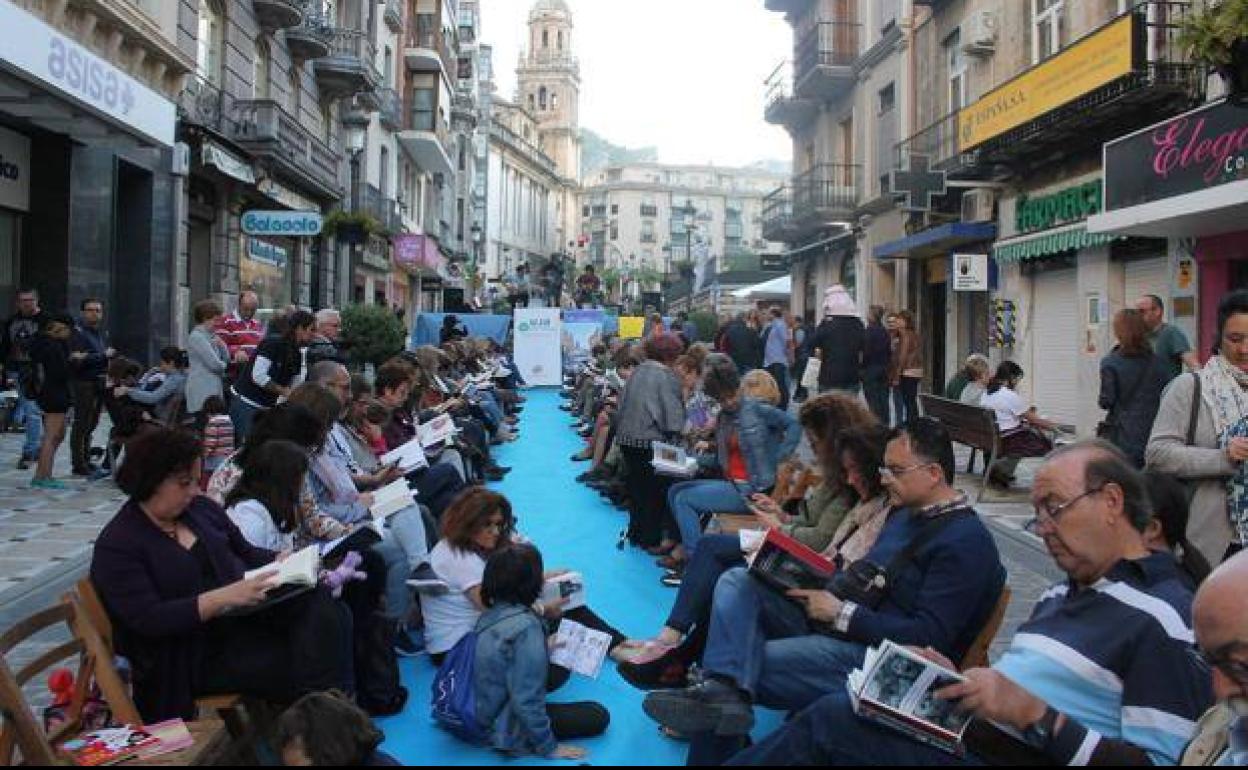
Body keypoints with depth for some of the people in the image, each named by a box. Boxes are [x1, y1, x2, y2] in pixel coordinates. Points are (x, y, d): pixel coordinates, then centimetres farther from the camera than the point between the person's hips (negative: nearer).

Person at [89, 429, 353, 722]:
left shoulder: (201, 508, 11)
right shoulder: (116, 546, -7)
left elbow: (247, 553, 21)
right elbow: (148, 619, -17)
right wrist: (223, 598, -28)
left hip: (247, 616, 6)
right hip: (197, 654, -5)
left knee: (320, 604, -24)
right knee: (296, 666, -27)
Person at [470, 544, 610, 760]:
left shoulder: (489, 615, -3)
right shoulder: (526, 627, -28)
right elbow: (527, 700, -27)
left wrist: (545, 649, 20)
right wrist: (549, 748, -15)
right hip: (508, 730, -9)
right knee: (598, 716, 5)